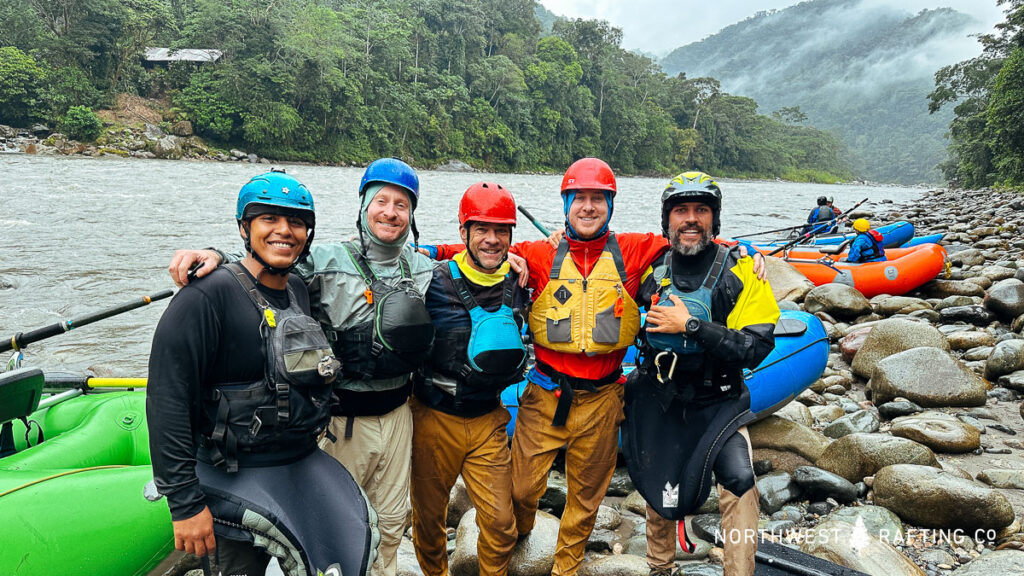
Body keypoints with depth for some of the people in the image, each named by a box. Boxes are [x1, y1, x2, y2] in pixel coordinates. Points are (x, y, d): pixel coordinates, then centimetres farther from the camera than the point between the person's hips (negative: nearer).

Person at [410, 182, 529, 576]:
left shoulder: (517, 283, -1)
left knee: (500, 522, 4)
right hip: (435, 417, -2)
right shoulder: (437, 281, -12)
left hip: (489, 420, 2)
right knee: (429, 514, 16)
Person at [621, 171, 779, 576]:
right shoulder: (652, 271, -5)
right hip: (658, 403, 3)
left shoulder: (741, 273, -14)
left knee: (739, 479, -23)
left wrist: (691, 326, -28)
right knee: (659, 492, 15)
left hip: (716, 404, -2)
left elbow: (755, 349, -22)